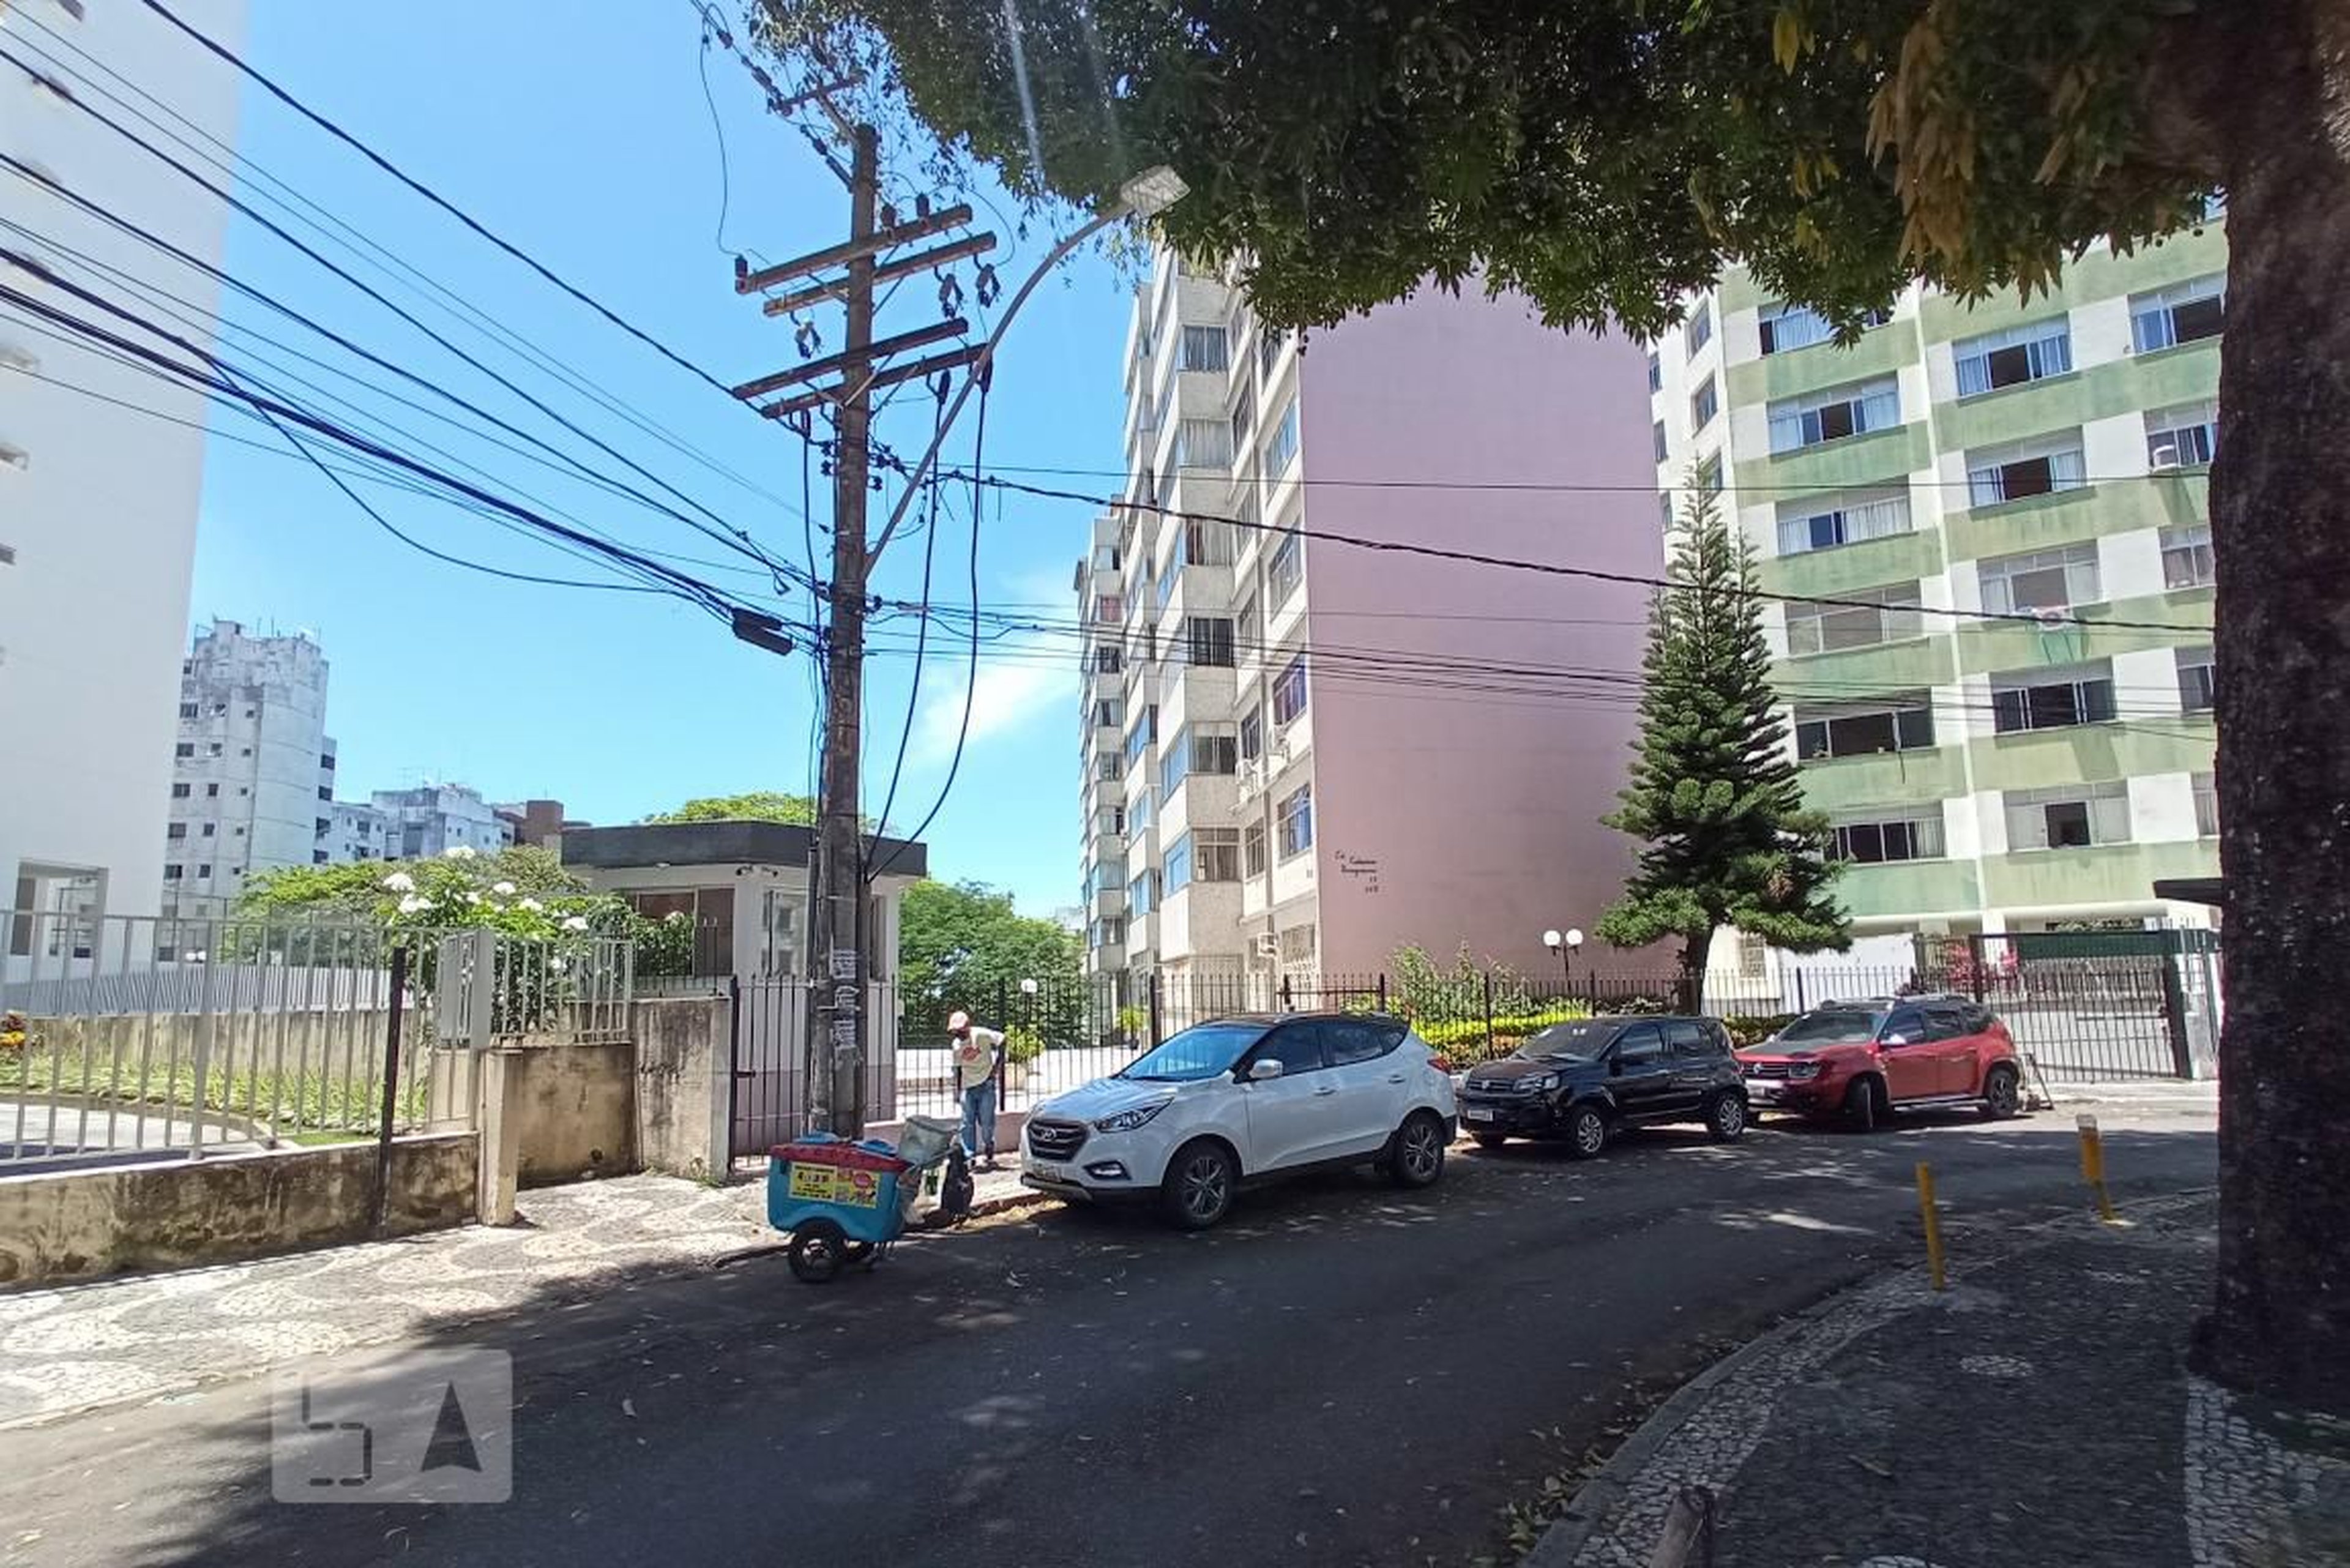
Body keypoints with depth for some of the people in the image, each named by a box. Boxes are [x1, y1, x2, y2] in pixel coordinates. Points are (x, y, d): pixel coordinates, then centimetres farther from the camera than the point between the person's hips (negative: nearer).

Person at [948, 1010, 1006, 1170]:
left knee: (986, 1123, -1)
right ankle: (969, 1157, 2)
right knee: (967, 1124, -1)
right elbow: (958, 1068, 13)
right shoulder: (956, 1045, 6)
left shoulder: (981, 1035, -10)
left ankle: (988, 1155, 14)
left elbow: (1002, 1040, -5)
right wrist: (957, 1090, 9)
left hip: (986, 1085, -4)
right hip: (968, 1087, 4)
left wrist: (997, 1065, -7)